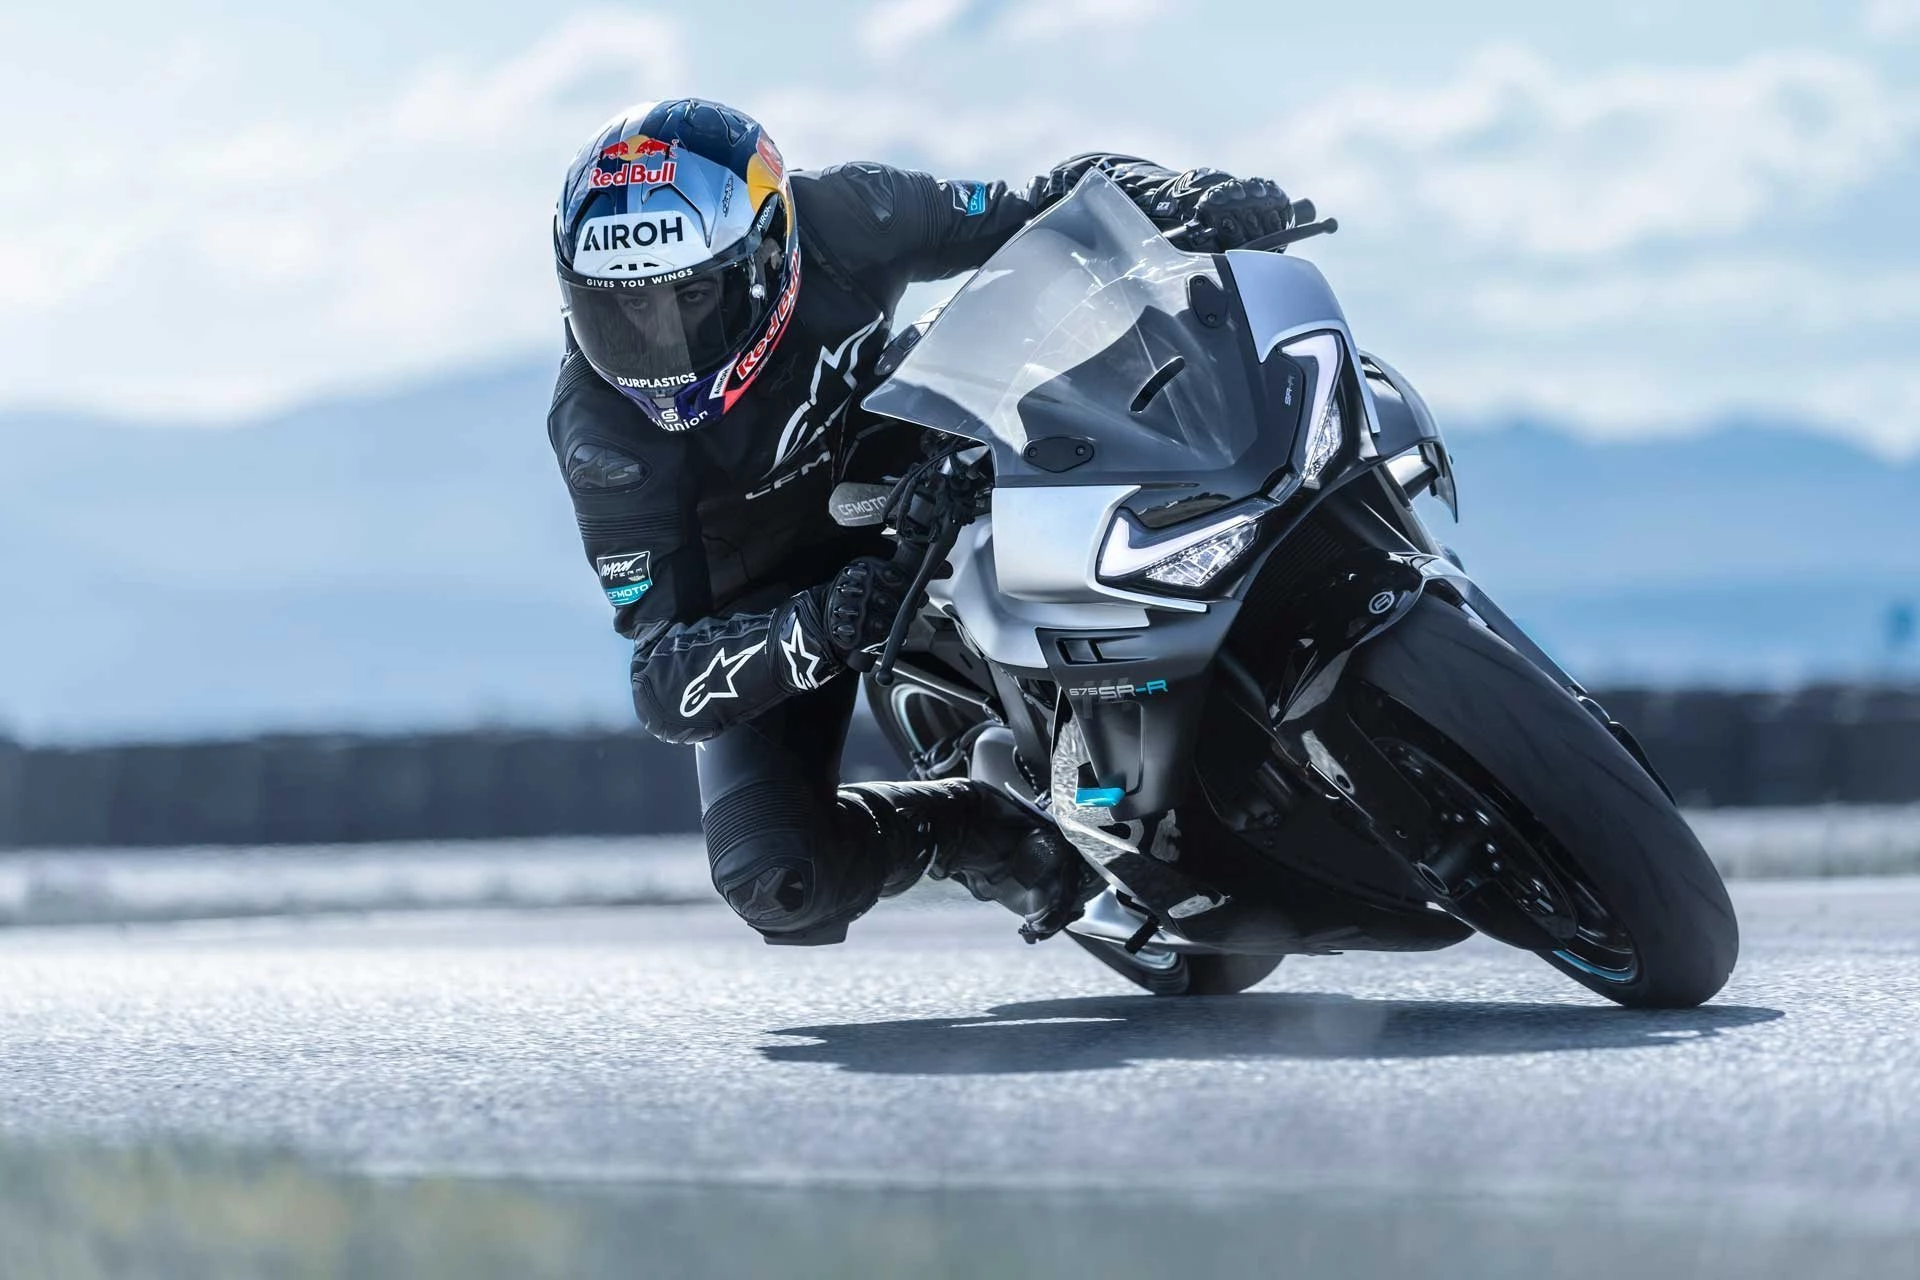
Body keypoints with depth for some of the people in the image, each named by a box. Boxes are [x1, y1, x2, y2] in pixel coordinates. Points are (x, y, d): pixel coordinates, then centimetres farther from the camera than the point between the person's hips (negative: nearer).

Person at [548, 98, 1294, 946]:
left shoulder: (843, 218, -26)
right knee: (777, 887, -24)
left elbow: (1057, 208, -13)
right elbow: (666, 683, -31)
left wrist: (1186, 201, -34)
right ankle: (985, 829, 4)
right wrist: (819, 631, -49)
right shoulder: (602, 427, -30)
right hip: (762, 613, -2)